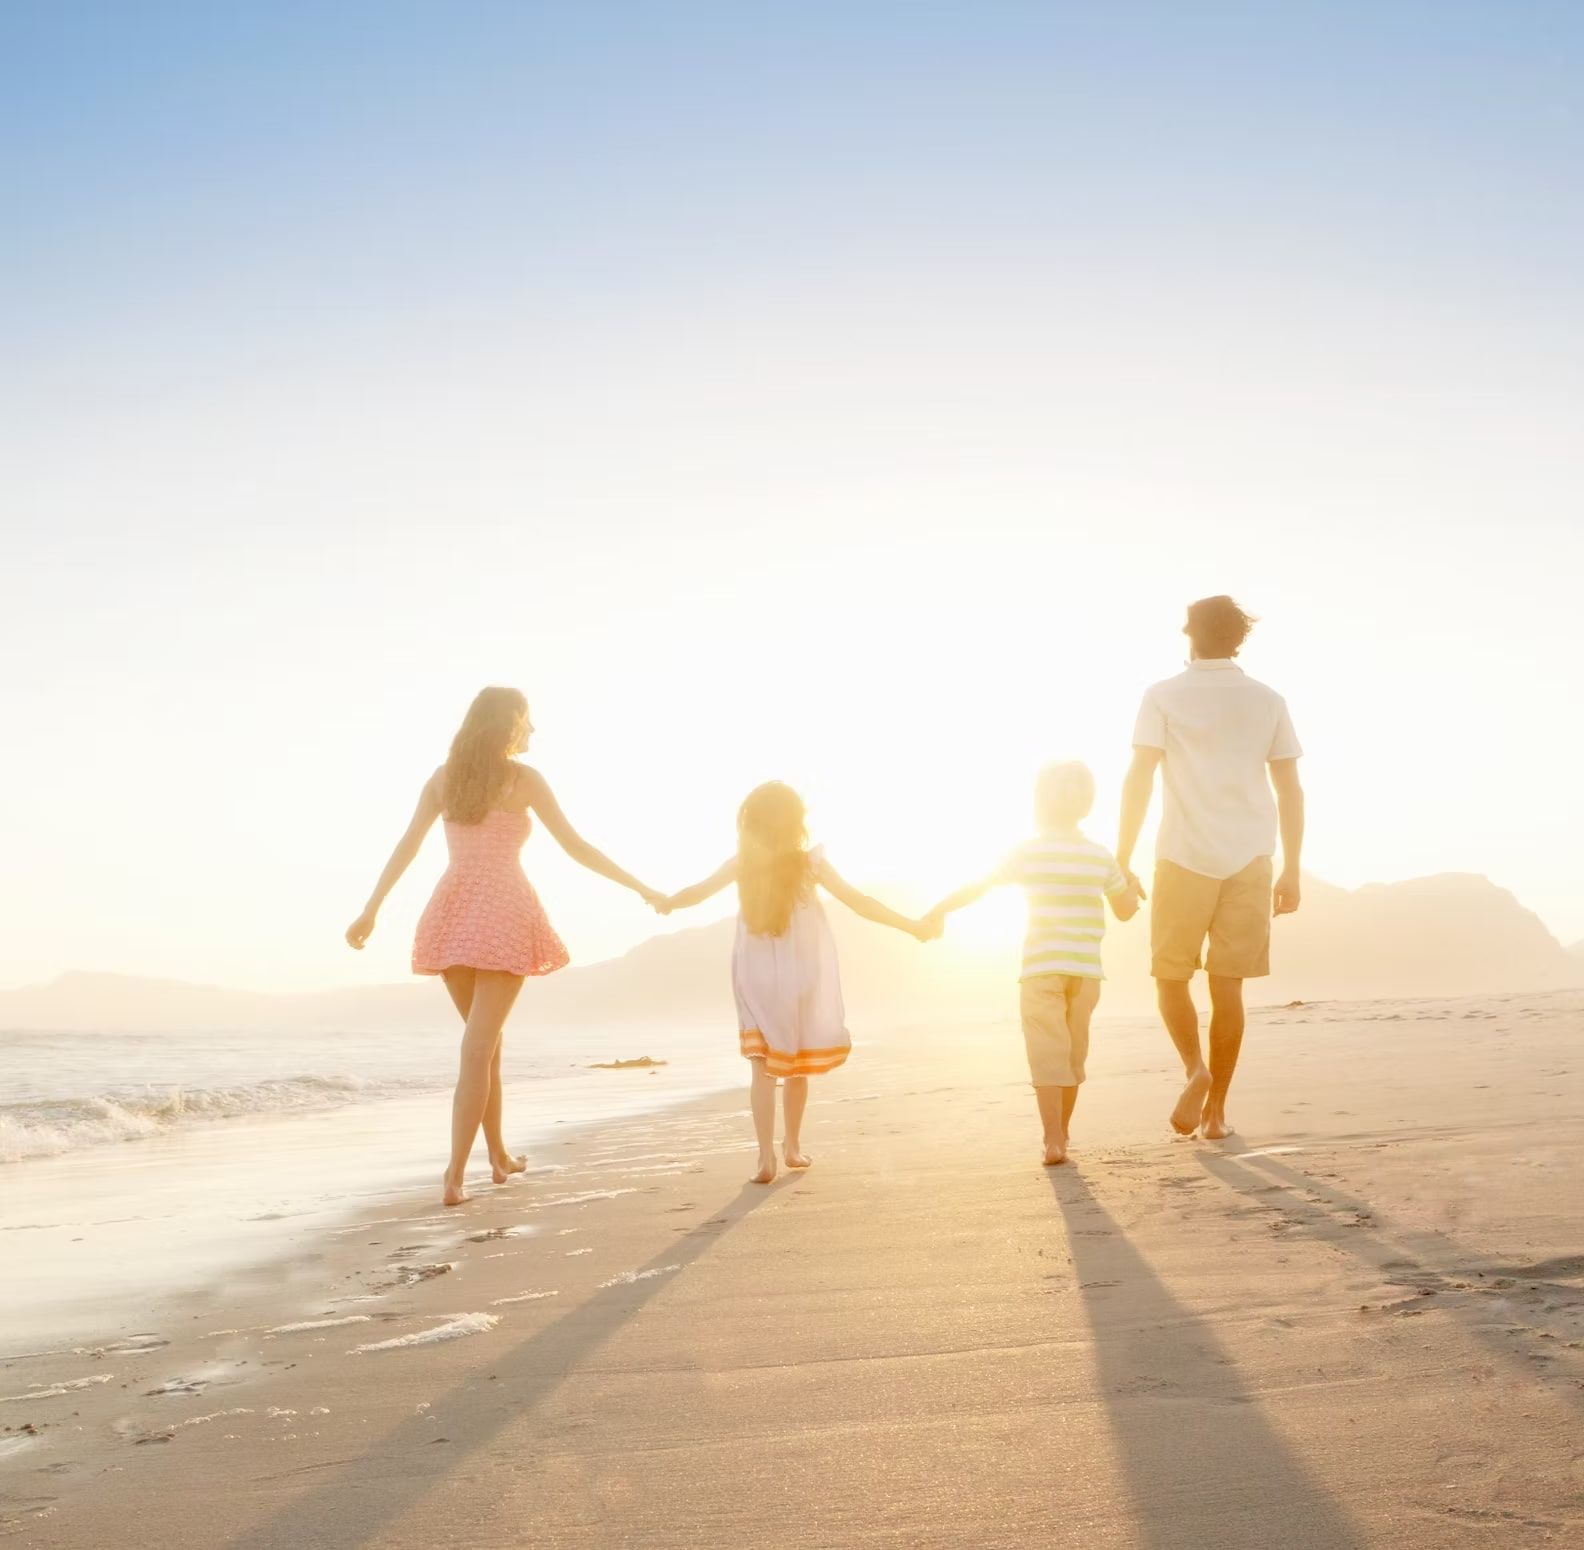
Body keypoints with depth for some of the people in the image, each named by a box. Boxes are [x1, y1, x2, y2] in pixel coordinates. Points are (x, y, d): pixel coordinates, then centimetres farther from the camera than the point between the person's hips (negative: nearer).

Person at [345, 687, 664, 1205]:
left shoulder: (444, 777, 10)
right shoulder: (524, 779, -1)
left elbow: (406, 847, 6)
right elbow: (576, 847, 0)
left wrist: (370, 910, 8)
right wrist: (640, 888, 7)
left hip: (453, 915, 5)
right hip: (504, 915, -5)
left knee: (486, 1040, 20)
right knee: (478, 1048, -6)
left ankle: (499, 1157, 29)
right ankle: (455, 1176, -13)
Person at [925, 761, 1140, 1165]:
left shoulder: (1028, 853, -2)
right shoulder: (1100, 856, 4)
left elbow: (978, 888, 3)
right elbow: (1126, 910, 11)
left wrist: (940, 910, 17)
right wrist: (1131, 881, 31)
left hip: (1040, 969, -3)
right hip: (1084, 970, 3)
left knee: (1047, 1054, -3)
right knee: (1073, 1053, 15)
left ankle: (1054, 1141, -12)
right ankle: (1061, 1132, 27)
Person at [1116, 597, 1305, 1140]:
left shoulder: (1164, 697, 1)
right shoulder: (1268, 701, 9)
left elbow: (1138, 781, -6)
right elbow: (1291, 792, 7)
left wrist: (1121, 862, -3)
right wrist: (1291, 872, 12)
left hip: (1184, 857, -2)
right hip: (1249, 859, 2)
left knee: (1172, 977, 11)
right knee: (1227, 985, 7)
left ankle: (1195, 1069, -12)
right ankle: (1216, 1107, 8)